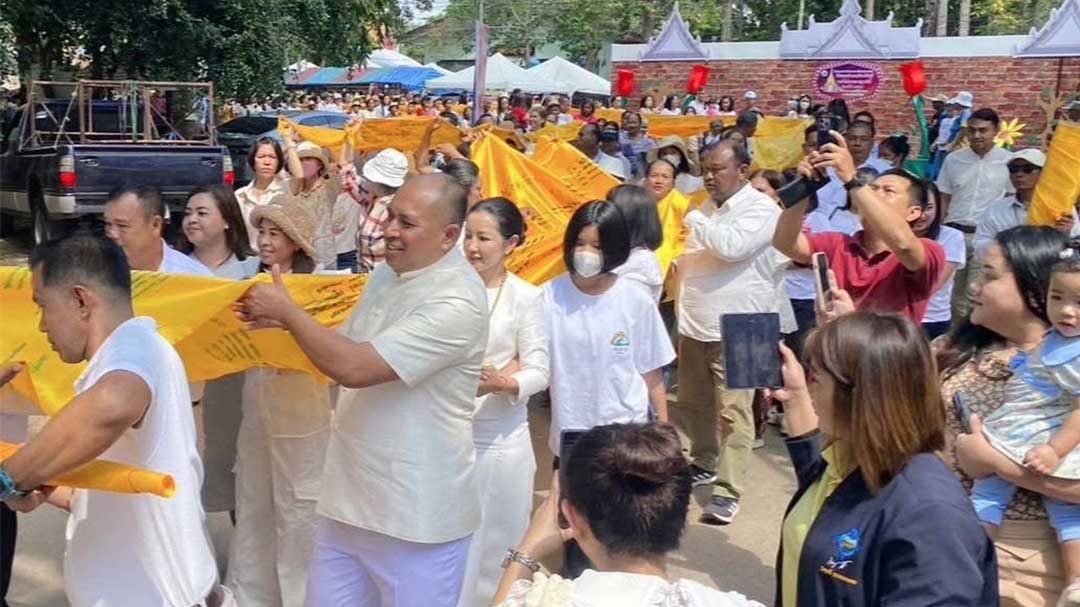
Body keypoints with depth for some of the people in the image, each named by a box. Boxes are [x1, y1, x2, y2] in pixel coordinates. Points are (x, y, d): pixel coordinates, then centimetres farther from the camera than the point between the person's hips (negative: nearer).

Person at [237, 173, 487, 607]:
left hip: (415, 514, -8)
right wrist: (281, 323, 2)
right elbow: (345, 346, 18)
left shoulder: (455, 302, -23)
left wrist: (286, 310, -15)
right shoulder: (387, 273, 7)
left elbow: (354, 368, -27)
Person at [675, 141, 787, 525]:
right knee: (692, 402, 17)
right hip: (695, 324, 8)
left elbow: (732, 247, -25)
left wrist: (695, 219, -11)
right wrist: (678, 269, 6)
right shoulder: (709, 207, 15)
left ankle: (728, 491, -2)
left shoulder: (760, 209, -10)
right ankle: (704, 465, 35)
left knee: (732, 412, -6)